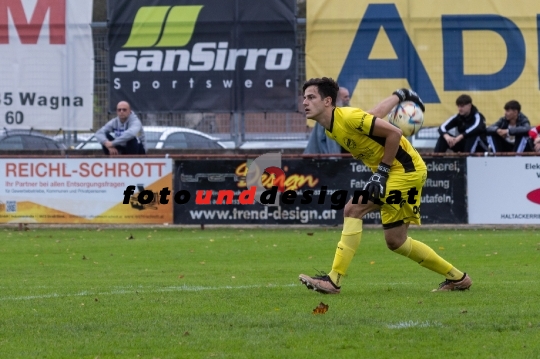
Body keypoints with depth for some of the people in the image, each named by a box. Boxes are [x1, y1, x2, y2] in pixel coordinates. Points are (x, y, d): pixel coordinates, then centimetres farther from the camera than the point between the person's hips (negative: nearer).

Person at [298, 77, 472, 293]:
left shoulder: (349, 117, -22)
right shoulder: (330, 130, 5)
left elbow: (394, 133, -20)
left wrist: (382, 171, -18)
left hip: (405, 168, -10)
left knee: (353, 209, -21)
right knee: (395, 241, 12)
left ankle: (334, 280, -22)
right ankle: (456, 277, 26)